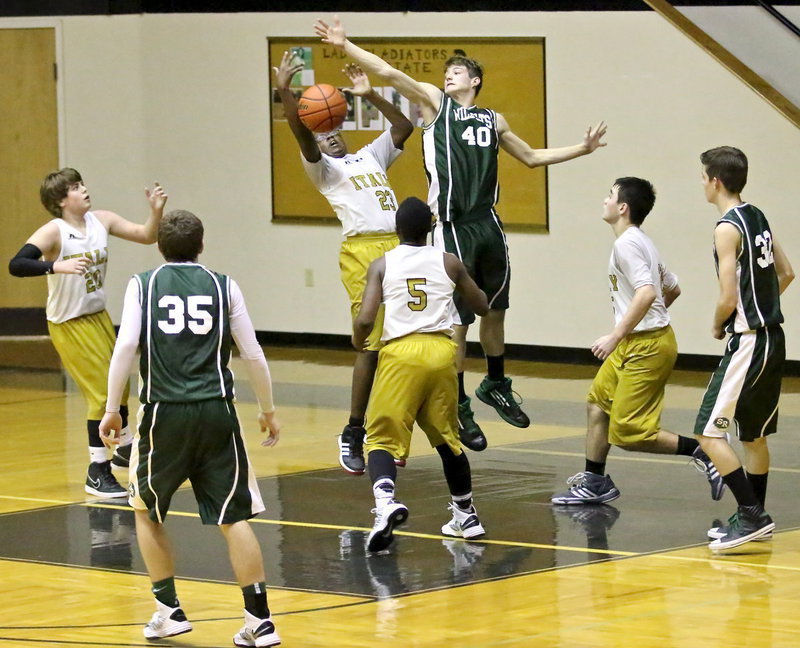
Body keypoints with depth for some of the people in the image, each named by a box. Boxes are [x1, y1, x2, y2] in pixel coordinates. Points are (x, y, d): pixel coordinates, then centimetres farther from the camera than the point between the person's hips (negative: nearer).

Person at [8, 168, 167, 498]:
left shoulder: (101, 221, -2)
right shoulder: (54, 232, -21)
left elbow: (146, 236, 4)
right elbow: (17, 264, -35)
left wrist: (156, 211, -14)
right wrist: (57, 265, -47)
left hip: (99, 317, 7)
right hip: (69, 324, -7)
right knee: (101, 393, -8)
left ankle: (124, 449, 44)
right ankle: (97, 472, 3)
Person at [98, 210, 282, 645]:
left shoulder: (142, 285, 6)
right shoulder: (222, 286, 8)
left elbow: (125, 347, -5)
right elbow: (253, 355, 8)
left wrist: (112, 409, 0)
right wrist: (268, 412, 19)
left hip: (164, 413, -1)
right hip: (216, 413, 1)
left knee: (146, 511, 20)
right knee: (233, 518, 3)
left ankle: (169, 612, 17)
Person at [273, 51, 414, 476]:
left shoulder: (370, 156, 27)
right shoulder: (322, 168, 10)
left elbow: (403, 127, 25)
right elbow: (301, 135, -7)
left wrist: (369, 94, 17)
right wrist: (284, 91, -19)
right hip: (362, 250, -6)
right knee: (373, 343, -10)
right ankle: (353, 434, -1)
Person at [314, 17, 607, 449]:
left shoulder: (493, 120, 17)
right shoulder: (435, 102, 5)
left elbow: (532, 157, 30)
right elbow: (388, 73, -5)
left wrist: (582, 149, 24)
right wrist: (344, 46, -15)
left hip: (488, 224, 5)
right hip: (453, 227, -5)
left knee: (495, 310, 14)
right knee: (457, 320, -3)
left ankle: (495, 386, 34)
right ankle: (458, 408, 5)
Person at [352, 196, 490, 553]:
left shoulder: (381, 265, 5)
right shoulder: (448, 262, 11)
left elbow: (365, 320, -5)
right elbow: (482, 306, 22)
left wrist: (358, 342, 17)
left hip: (400, 352, -3)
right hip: (441, 350, 3)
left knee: (382, 438, -2)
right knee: (447, 438, 21)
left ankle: (385, 501, -31)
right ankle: (466, 516, 31)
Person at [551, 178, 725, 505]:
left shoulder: (627, 244, -17)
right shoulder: (641, 242, 13)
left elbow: (647, 292, -30)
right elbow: (673, 289, 22)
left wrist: (615, 336, -28)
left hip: (646, 346, -10)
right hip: (634, 344, 10)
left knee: (628, 433, -8)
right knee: (598, 402, 16)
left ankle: (699, 451, -4)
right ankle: (594, 483, 23)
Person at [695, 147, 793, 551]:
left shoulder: (727, 228, -15)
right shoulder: (757, 219, 11)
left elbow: (728, 297, -19)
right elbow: (785, 273, 21)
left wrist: (717, 326, -1)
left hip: (748, 343, -9)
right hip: (772, 337, 9)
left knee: (709, 433, -8)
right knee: (753, 435, 18)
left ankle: (752, 515, -11)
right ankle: (753, 520, 24)